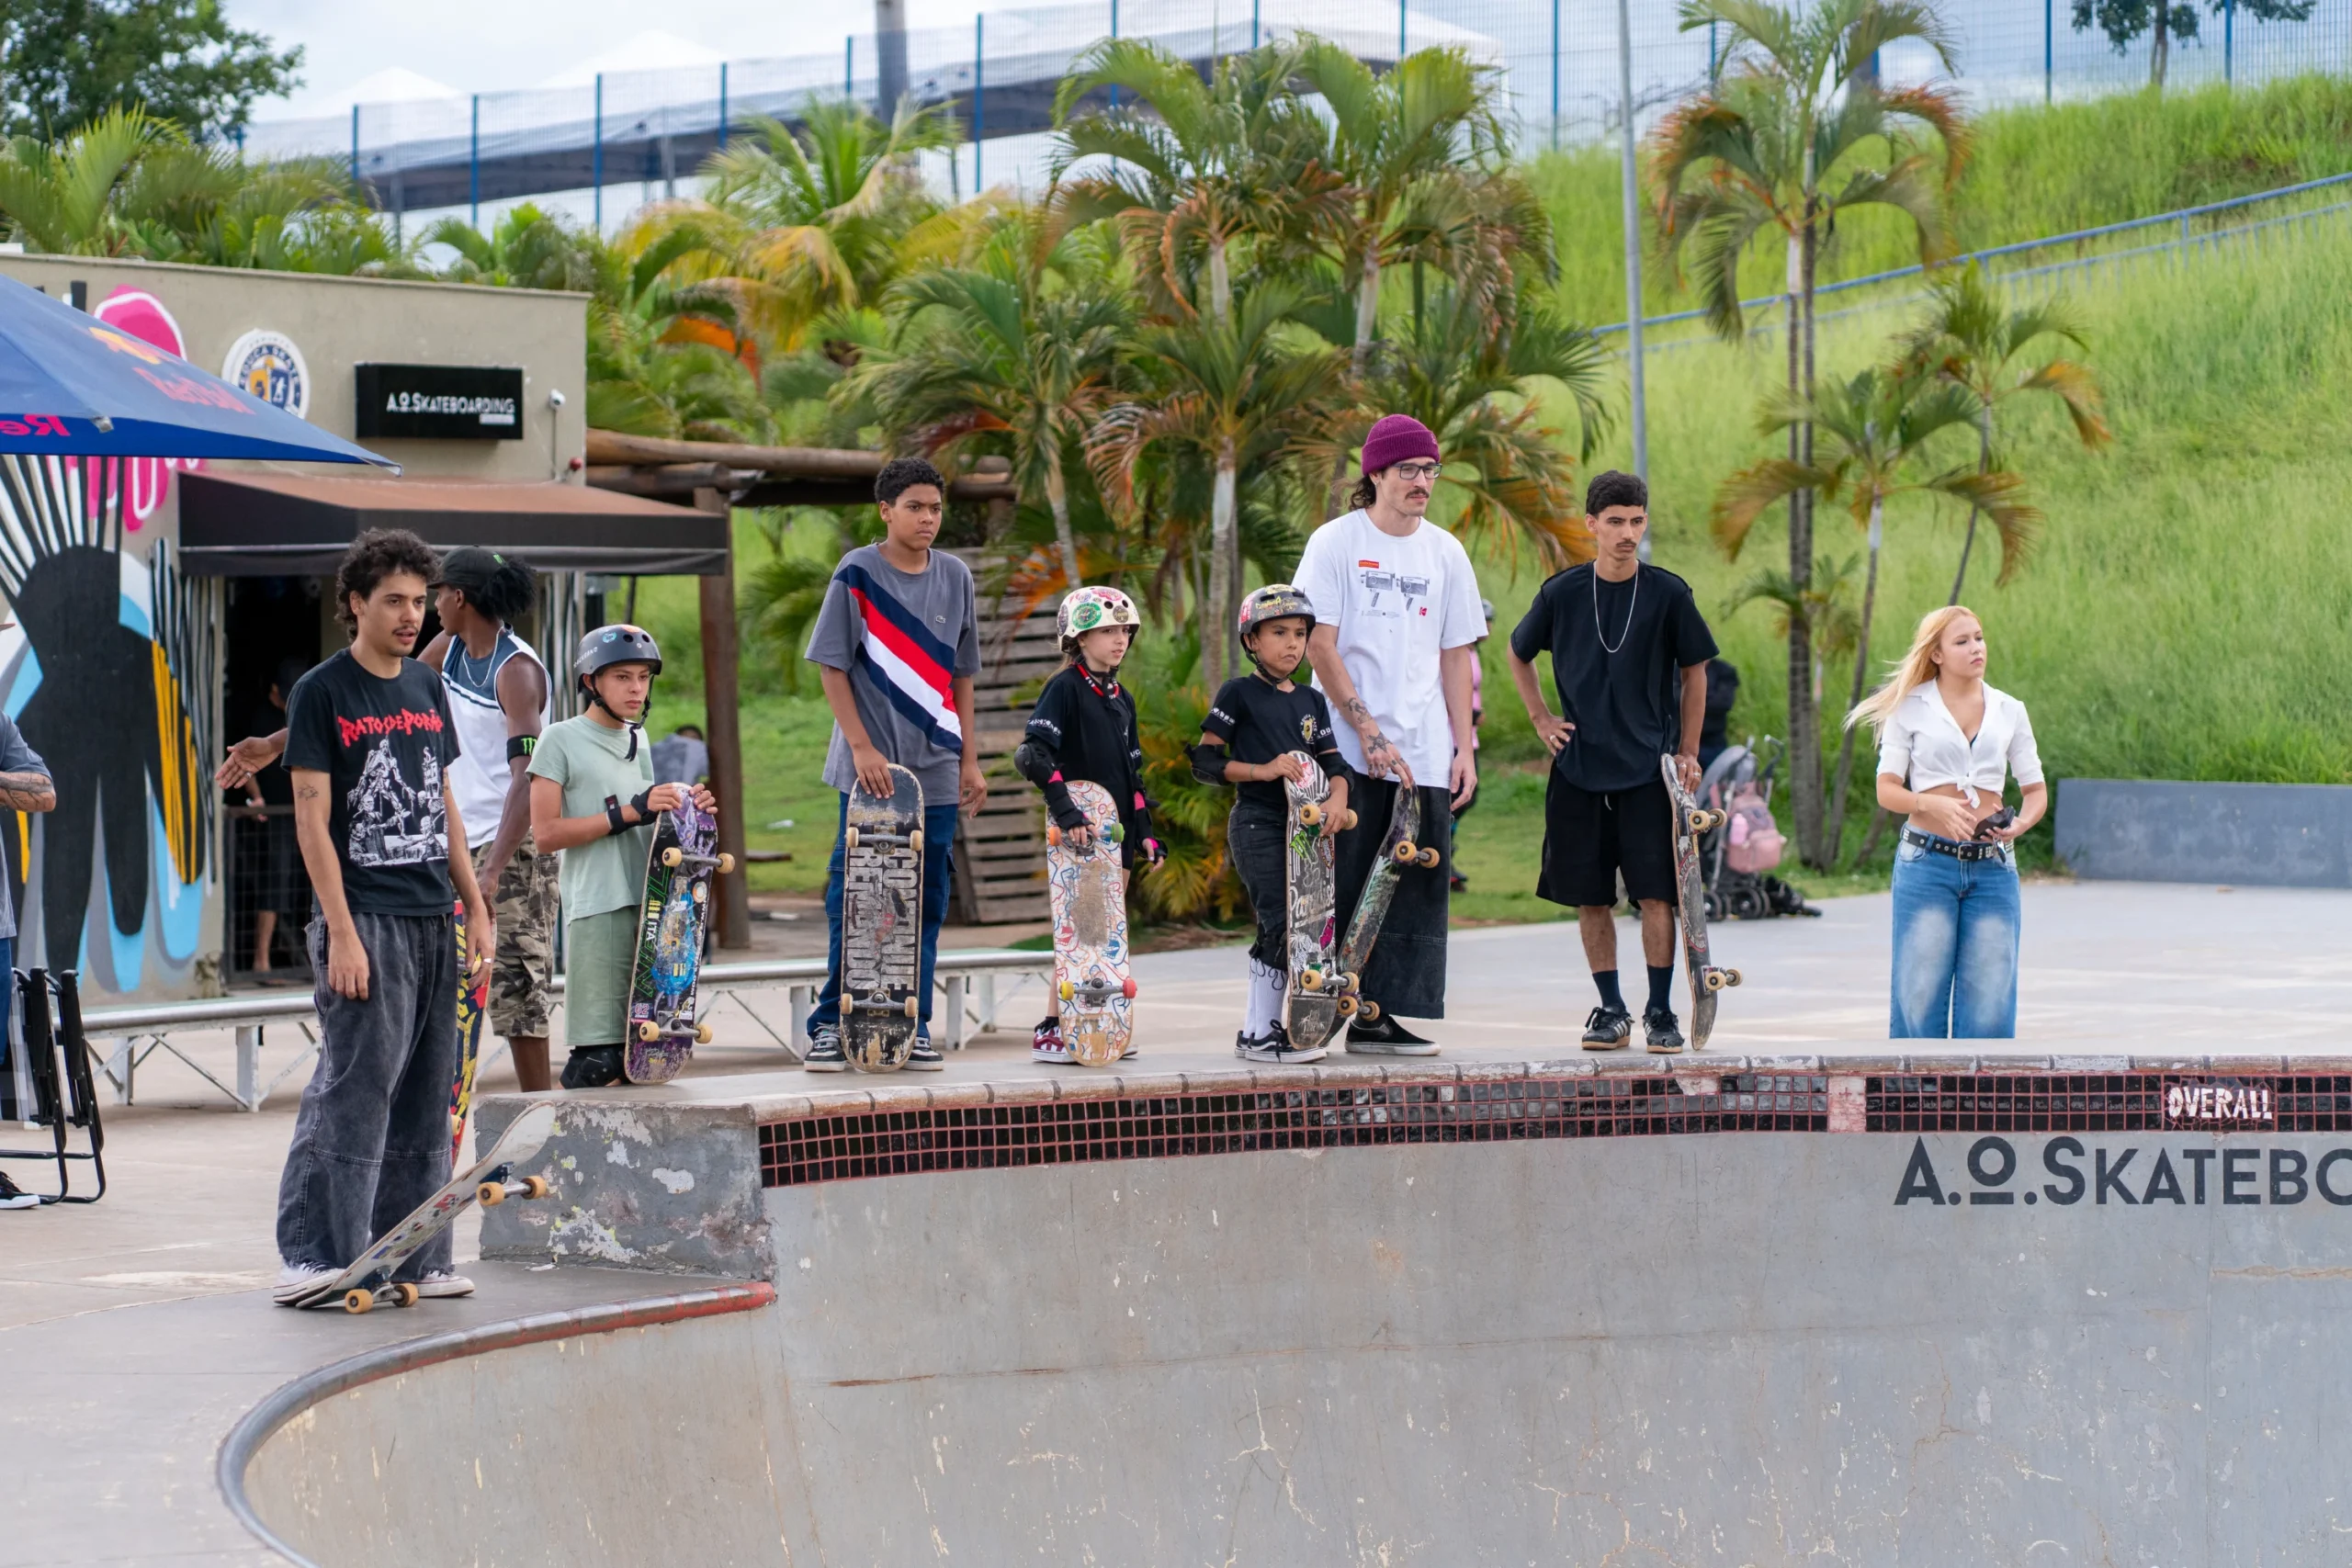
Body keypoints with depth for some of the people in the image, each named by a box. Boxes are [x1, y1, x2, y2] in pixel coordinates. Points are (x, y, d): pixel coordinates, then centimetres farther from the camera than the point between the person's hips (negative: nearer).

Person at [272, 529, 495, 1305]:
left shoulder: (427, 687, 14)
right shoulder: (323, 691, -4)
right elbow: (312, 816, -8)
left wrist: (476, 905, 14)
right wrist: (341, 932, -14)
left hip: (434, 921, 6)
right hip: (366, 919, -6)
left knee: (425, 1099, 7)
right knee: (355, 1090, -9)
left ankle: (414, 1257, 13)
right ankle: (319, 1255, -5)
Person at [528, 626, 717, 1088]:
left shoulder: (639, 741, 21)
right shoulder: (561, 741, 0)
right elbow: (546, 834, -9)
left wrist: (686, 811, 9)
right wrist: (628, 813, -14)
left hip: (651, 907, 7)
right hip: (596, 912, -7)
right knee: (596, 1057, -12)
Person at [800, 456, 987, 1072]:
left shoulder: (954, 577, 8)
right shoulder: (857, 574, -5)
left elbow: (961, 674, 14)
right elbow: (832, 667, -5)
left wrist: (968, 760, 10)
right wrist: (862, 747, -14)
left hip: (935, 769, 4)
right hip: (869, 768, -4)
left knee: (926, 901, 5)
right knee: (852, 895, -2)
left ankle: (914, 1027, 10)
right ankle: (831, 1024, 3)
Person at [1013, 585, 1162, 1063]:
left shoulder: (1121, 699, 16)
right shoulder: (1065, 688, -8)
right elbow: (1032, 755, -19)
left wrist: (1145, 831, 15)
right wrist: (1065, 810, -26)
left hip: (1117, 828, 7)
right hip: (1079, 828, -7)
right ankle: (1052, 1030, -7)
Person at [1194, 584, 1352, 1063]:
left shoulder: (1312, 701, 16)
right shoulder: (1239, 694, -2)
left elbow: (1332, 760, 12)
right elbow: (1204, 761, -6)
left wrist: (1338, 795, -9)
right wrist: (1263, 770, -16)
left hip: (1302, 825, 7)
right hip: (1257, 823, -7)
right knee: (1281, 924, -14)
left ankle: (1265, 1027, 14)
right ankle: (1257, 1033, -9)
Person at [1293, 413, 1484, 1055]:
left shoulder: (1446, 553, 12)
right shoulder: (1336, 542, -1)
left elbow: (1456, 655, 14)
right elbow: (1319, 645, -6)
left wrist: (1464, 746, 5)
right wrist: (1369, 732, -13)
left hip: (1425, 756, 4)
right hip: (1349, 751, -4)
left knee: (1416, 886, -1)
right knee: (1345, 883, -7)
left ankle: (1380, 1017, 4)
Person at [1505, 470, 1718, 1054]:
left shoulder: (1668, 594, -3)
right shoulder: (1561, 593, 0)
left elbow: (1693, 672, 8)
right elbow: (1519, 656, 18)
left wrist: (1687, 752, 4)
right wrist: (1541, 718, 9)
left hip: (1649, 766, -2)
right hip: (1579, 766, 2)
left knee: (1656, 893, -7)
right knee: (1590, 897, 4)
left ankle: (1661, 1012, 2)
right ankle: (1611, 1011, 13)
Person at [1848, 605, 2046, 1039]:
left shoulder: (2009, 711, 11)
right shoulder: (1911, 708, 3)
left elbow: (2036, 791, 14)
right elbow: (1887, 790, 0)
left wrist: (2019, 824, -9)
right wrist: (1932, 804, -20)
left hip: (1993, 867, 2)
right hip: (1927, 862, -2)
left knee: (1990, 996, -1)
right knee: (1919, 991, -4)